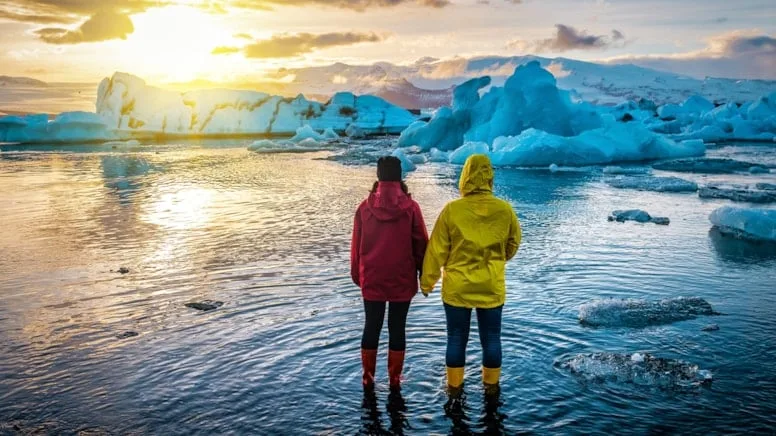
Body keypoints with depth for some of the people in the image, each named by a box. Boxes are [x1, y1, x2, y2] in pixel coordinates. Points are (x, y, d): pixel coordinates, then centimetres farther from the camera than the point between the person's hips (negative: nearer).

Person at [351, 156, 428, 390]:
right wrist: (425, 274, 8)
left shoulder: (365, 207, -4)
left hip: (372, 279, 1)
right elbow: (421, 244, -4)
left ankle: (368, 376, 21)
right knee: (397, 328, 9)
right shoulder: (410, 207, -8)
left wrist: (357, 275, 15)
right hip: (402, 279, -1)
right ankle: (394, 377, 17)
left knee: (371, 326, 12)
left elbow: (356, 245, 3)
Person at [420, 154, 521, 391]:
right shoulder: (505, 209, -7)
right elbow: (514, 243, 10)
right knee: (491, 338, 14)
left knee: (457, 339, 11)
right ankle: (491, 387, 26)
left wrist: (427, 281, 7)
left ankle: (454, 388, 22)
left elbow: (436, 250, -6)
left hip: (457, 288, -1)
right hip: (492, 287, 1)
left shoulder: (452, 209, -13)